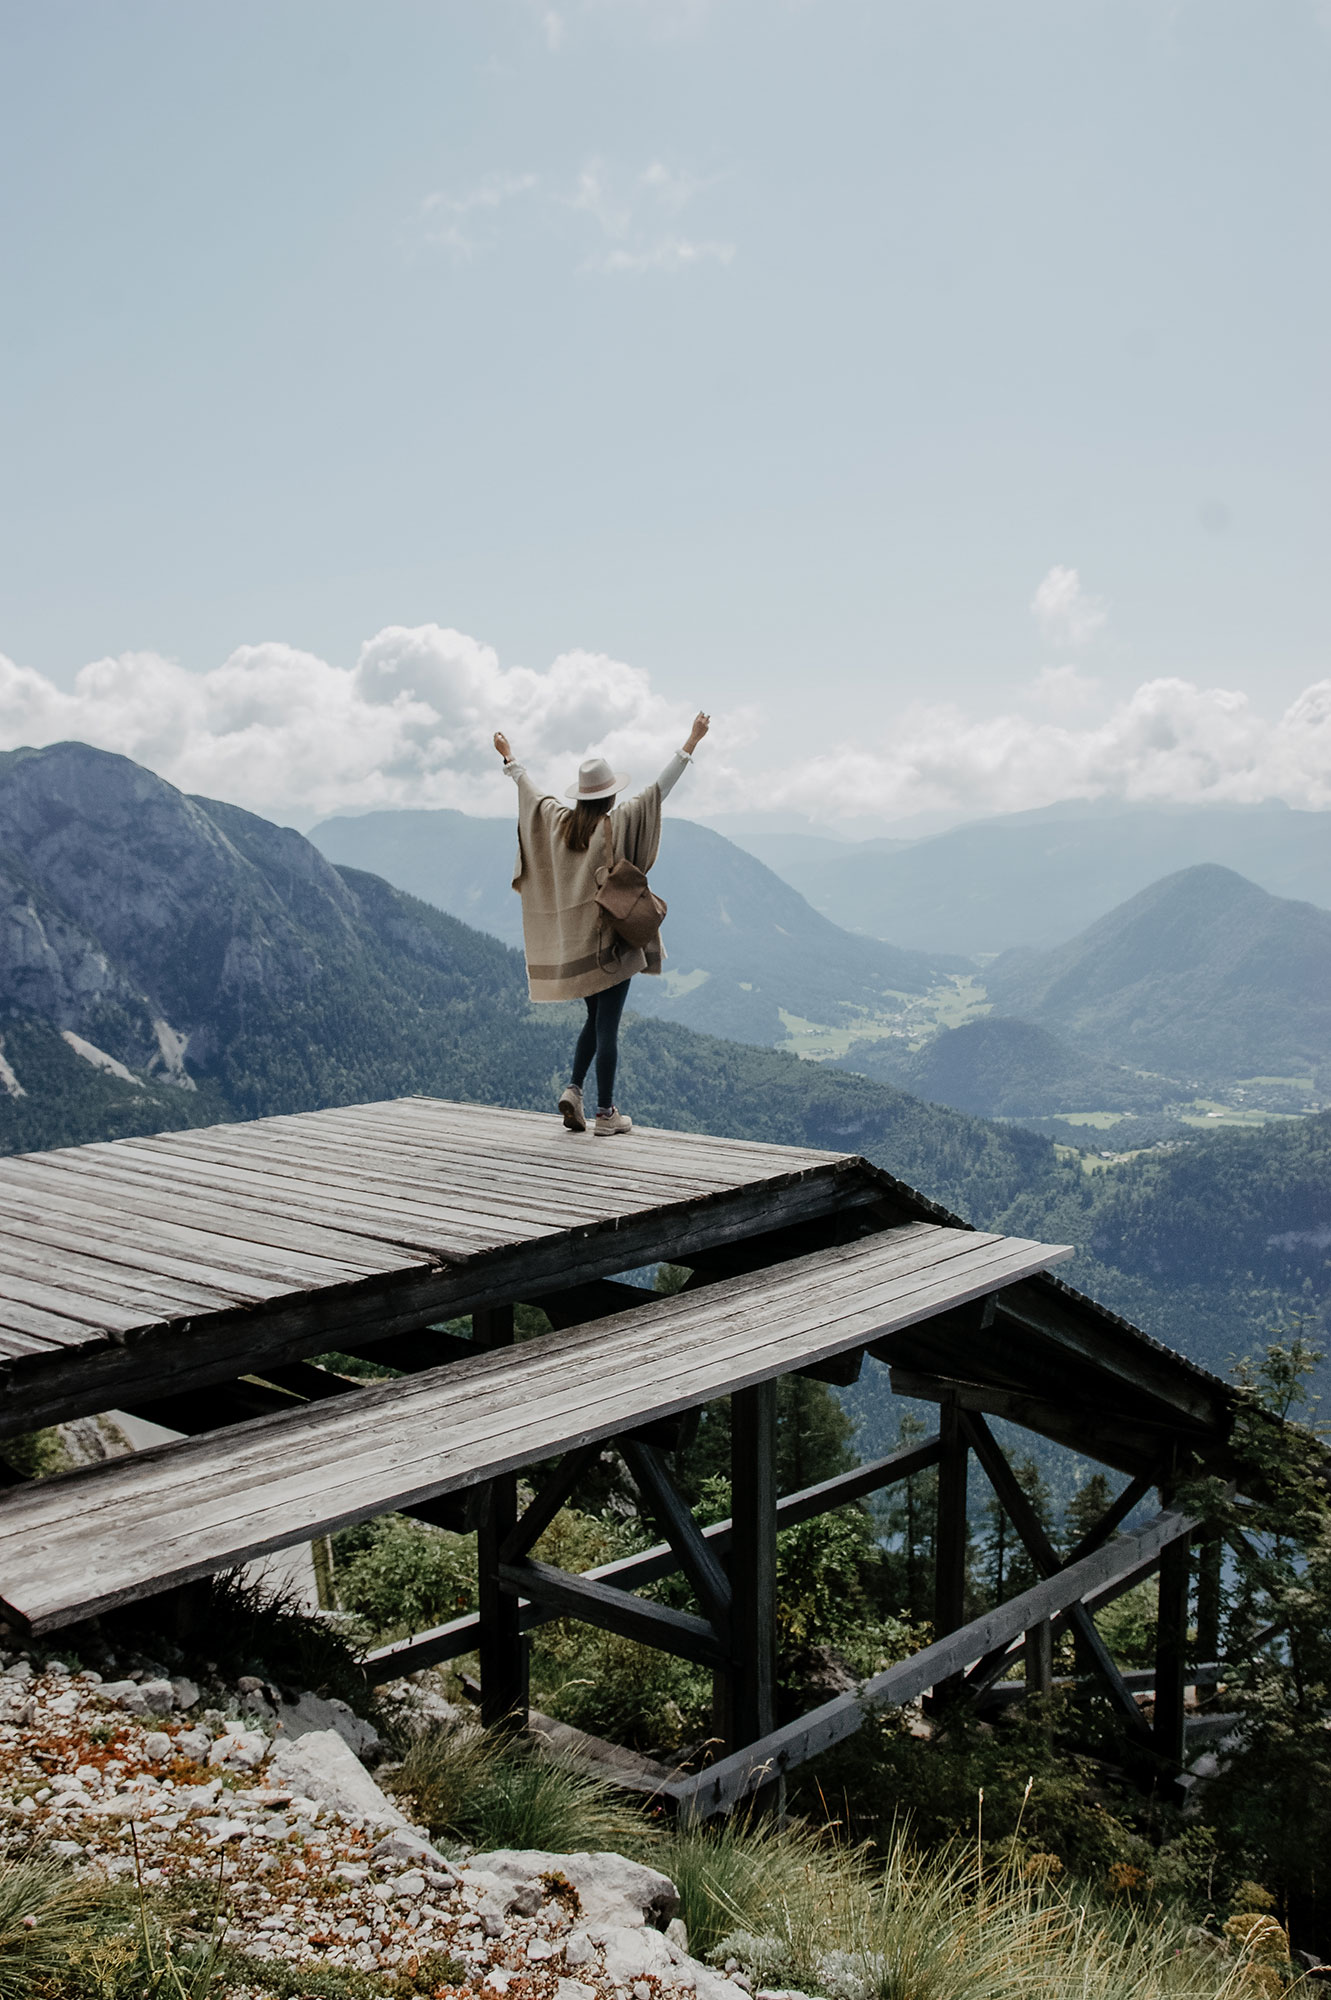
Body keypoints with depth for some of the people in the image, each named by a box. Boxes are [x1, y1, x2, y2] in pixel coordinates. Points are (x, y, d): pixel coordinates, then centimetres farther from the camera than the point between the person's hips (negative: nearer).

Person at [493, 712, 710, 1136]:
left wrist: (509, 758, 37)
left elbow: (530, 791, 20)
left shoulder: (556, 821, 3)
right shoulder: (618, 824, -11)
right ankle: (606, 1114, 3)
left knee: (595, 1019, 21)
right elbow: (660, 788, -13)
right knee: (607, 1025, -1)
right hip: (610, 941, -6)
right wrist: (691, 743, -12)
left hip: (572, 941, 6)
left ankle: (573, 1090, 7)